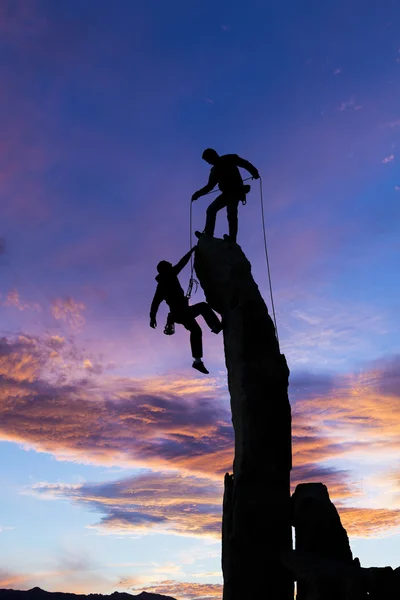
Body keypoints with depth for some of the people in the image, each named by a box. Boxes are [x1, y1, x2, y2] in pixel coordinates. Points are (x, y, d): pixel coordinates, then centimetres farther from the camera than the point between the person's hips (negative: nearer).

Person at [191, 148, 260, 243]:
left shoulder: (230, 159, 6)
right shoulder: (215, 170, 22)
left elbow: (246, 164, -1)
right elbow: (209, 186, 20)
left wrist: (255, 173, -18)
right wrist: (198, 193, 7)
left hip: (236, 190, -6)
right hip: (227, 193, 6)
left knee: (231, 212, -23)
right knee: (211, 209, -9)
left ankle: (232, 238, -32)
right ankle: (208, 235, -16)